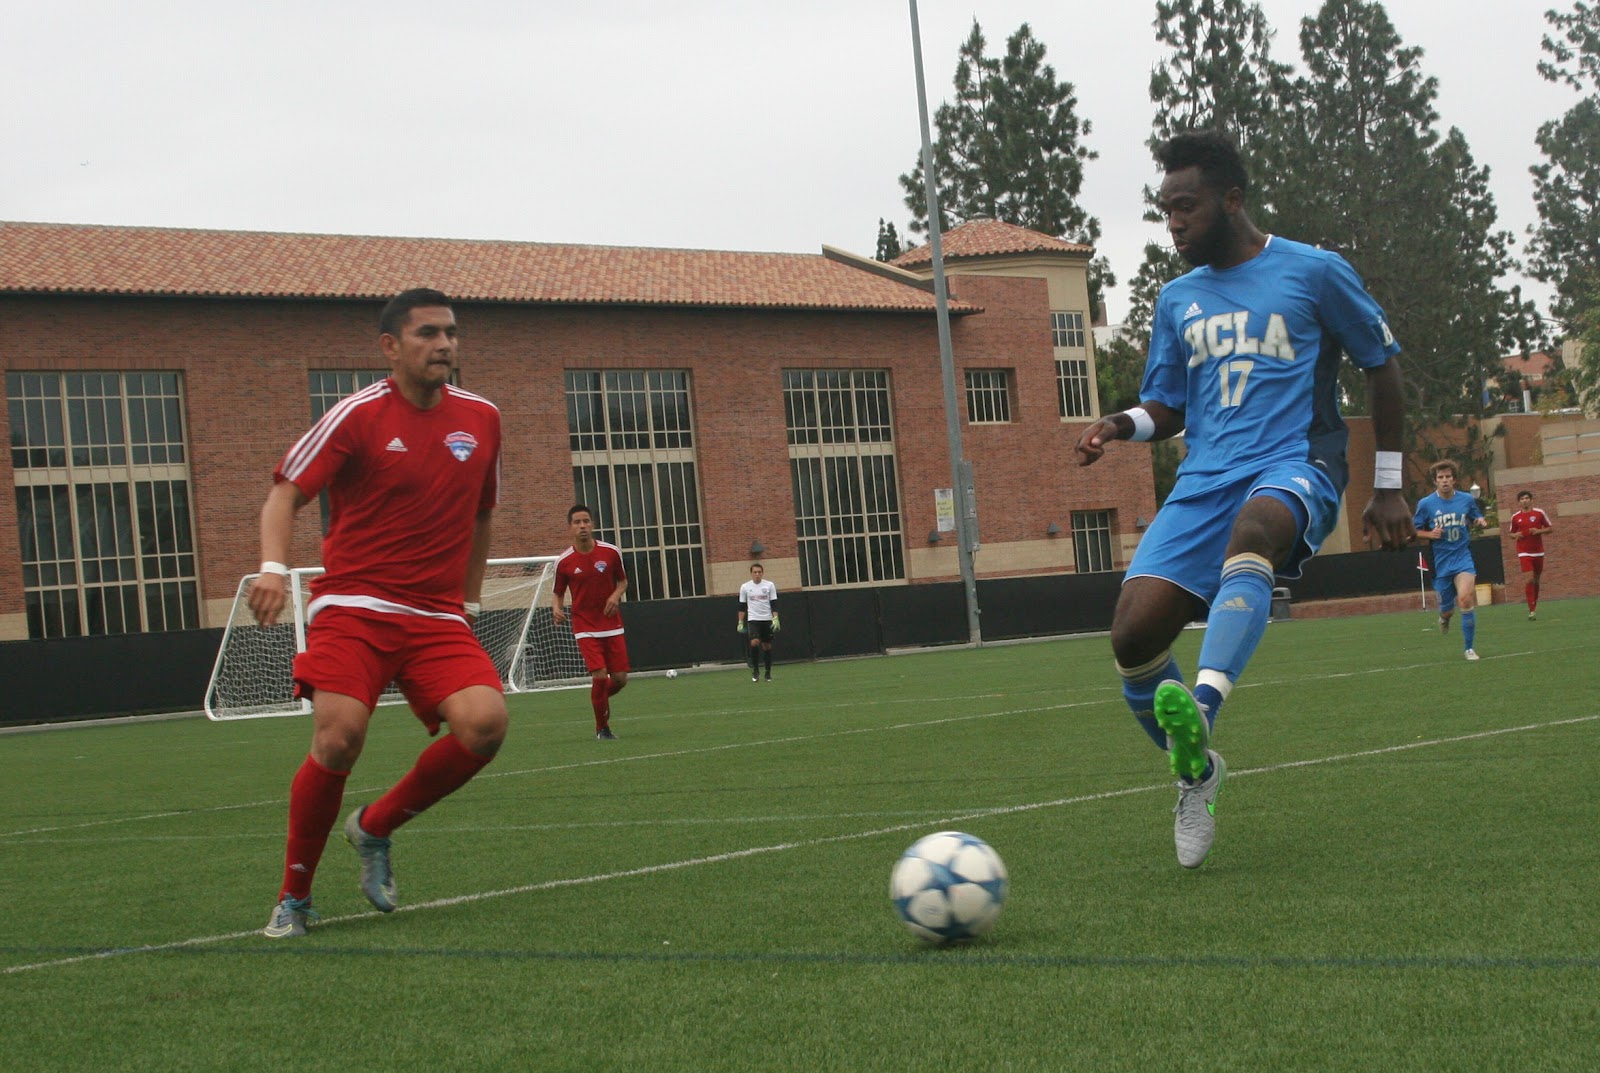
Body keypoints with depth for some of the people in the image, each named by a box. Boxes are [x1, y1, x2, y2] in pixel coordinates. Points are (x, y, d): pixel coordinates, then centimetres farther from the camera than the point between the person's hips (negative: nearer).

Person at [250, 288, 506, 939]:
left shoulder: (481, 419, 10)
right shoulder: (358, 415, -3)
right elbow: (286, 493, -2)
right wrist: (273, 567, -20)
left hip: (438, 618, 4)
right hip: (353, 608, -4)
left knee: (486, 722, -21)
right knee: (338, 740, -22)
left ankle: (375, 827, 6)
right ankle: (294, 896, 2)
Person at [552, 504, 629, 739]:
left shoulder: (611, 552, -3)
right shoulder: (564, 561, -6)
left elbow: (622, 580, 11)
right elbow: (559, 593, 7)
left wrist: (616, 595, -10)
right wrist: (557, 608, -15)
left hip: (612, 625, 2)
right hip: (585, 629, -2)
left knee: (620, 678, -1)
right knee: (599, 675, -16)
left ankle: (600, 699, 35)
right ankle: (602, 728, 4)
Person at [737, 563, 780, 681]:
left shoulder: (769, 585, 2)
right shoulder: (745, 587, 3)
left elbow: (774, 604, 2)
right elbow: (742, 606, 7)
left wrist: (775, 619, -8)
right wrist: (740, 622, 3)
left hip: (767, 620, 1)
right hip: (753, 619, -1)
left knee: (767, 646, 4)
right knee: (754, 642, -21)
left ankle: (768, 673, 15)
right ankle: (755, 670, -7)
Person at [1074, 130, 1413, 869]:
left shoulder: (1313, 273, 5)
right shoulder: (1177, 300, 18)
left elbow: (1381, 366, 12)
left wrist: (1387, 487, 9)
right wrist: (1121, 426, -2)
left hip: (1295, 465, -4)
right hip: (1203, 479, 5)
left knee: (1253, 528, -42)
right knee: (1133, 636, -16)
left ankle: (1201, 711, -62)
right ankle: (1196, 771, 11)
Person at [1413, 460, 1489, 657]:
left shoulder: (1467, 499, 1)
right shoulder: (1425, 504, -4)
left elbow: (1474, 521, 16)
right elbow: (1415, 531, 5)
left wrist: (1480, 522, -8)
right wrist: (1430, 534, -16)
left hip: (1463, 558, 0)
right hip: (1441, 562, 0)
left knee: (1465, 598, -23)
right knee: (1446, 609, 7)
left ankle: (1469, 648, -11)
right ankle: (1444, 617, 49)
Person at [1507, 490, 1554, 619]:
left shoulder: (1539, 513, 0)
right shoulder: (1515, 517, 3)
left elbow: (1550, 528, 5)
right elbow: (1512, 533, 15)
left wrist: (1539, 531, -13)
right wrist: (1516, 535, -8)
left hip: (1538, 552, 1)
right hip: (1524, 553, -1)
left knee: (1536, 579, 9)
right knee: (1529, 579, -14)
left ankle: (1534, 604, 29)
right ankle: (1532, 611, -16)